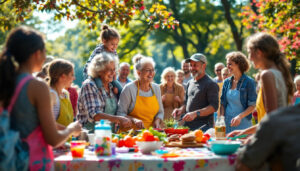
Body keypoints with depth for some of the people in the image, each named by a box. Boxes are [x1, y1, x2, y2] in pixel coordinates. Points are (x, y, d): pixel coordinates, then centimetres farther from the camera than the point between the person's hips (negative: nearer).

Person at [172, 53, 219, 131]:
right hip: (187, 125, 7)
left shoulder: (211, 84, -6)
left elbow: (214, 106, -15)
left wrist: (196, 113, -26)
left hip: (203, 126, -7)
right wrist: (181, 110, 5)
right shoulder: (190, 83, 17)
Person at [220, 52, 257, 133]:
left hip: (242, 124, -4)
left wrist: (240, 116, -20)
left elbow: (252, 106, -8)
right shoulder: (226, 82, 10)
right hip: (227, 123, 4)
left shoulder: (248, 82, -5)